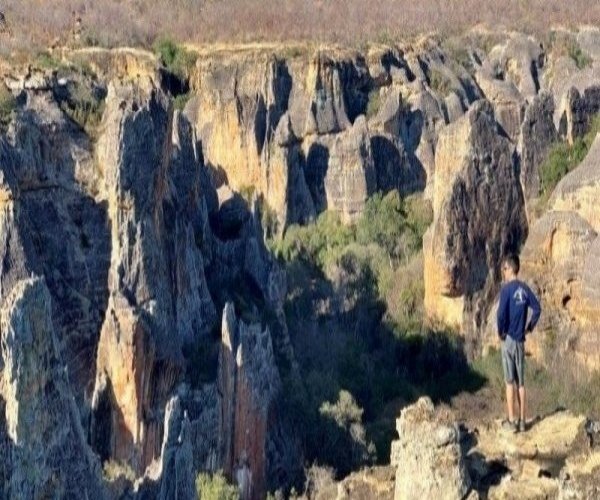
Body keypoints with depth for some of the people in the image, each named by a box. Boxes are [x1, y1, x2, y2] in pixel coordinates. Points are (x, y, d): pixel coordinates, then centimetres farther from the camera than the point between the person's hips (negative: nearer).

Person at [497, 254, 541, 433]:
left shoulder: (506, 289, -13)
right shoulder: (525, 289, 5)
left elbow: (502, 313, -21)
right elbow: (537, 309, 3)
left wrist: (500, 331, -6)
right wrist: (530, 327, 13)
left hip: (508, 338, -5)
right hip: (521, 340, 5)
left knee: (510, 382, 0)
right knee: (521, 382, 9)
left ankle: (511, 421, 1)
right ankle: (522, 421, 11)